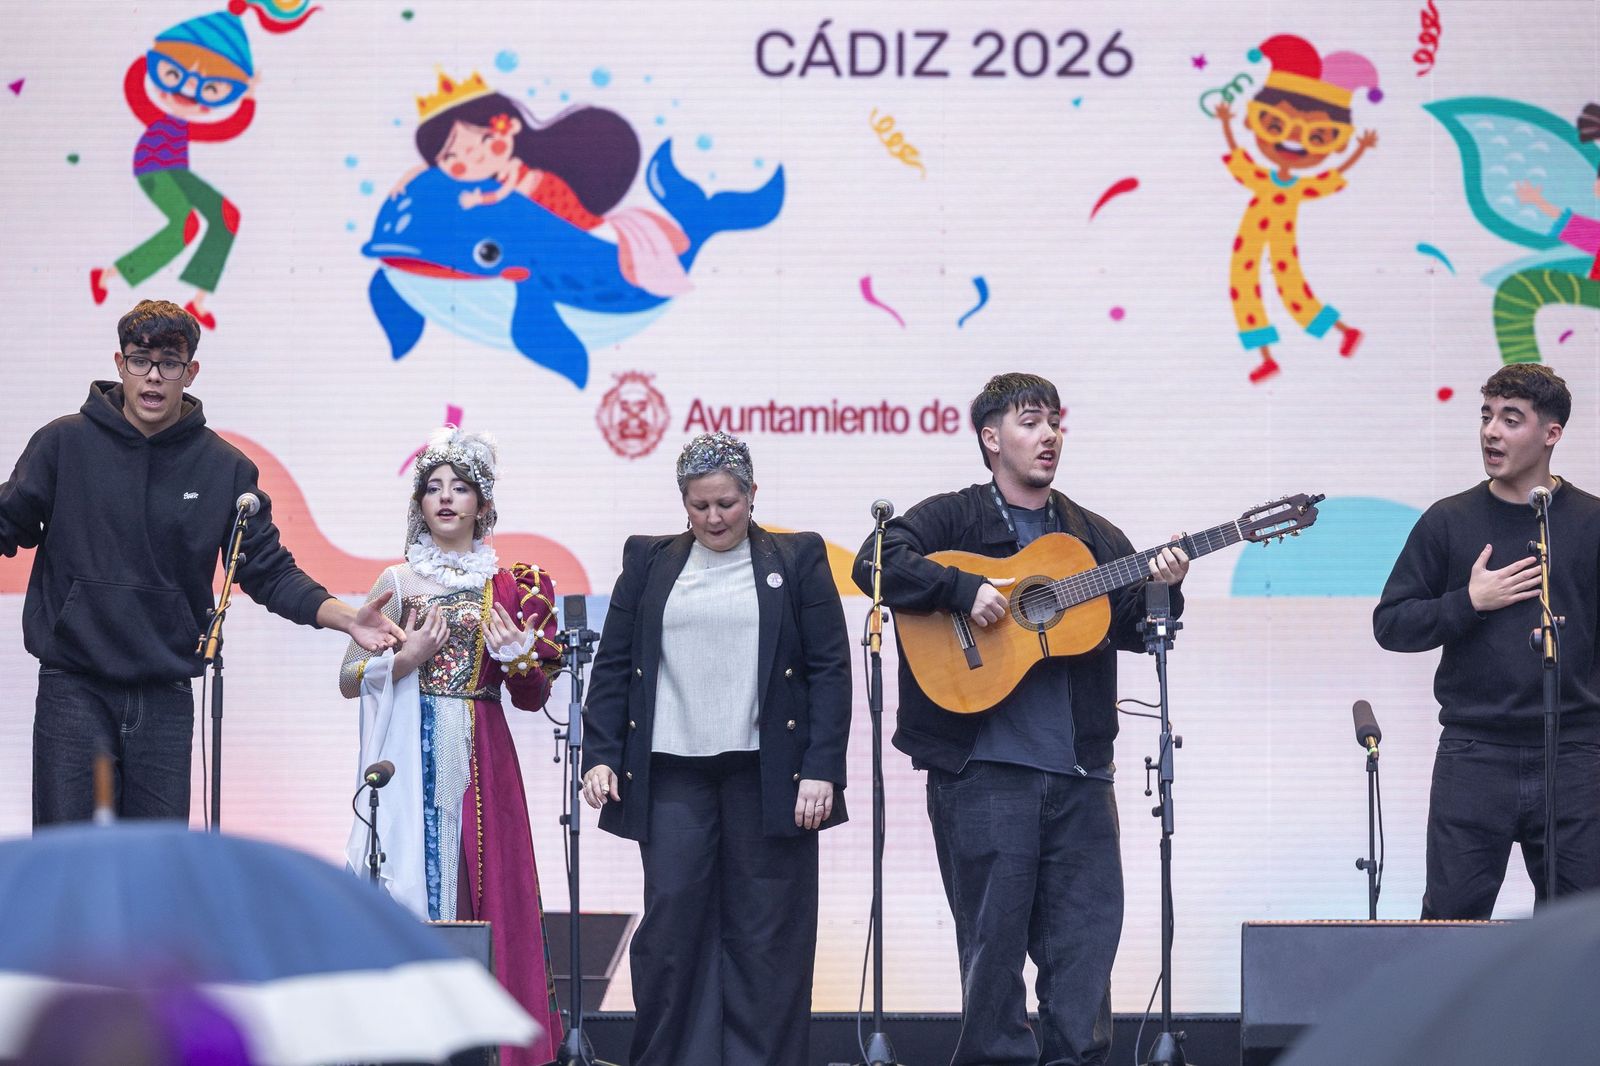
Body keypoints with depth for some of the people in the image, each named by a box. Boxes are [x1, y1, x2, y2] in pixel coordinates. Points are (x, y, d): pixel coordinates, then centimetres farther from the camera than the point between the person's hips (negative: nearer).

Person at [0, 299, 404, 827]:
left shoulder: (225, 467, 5)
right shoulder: (65, 442, 1)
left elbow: (269, 570, 6)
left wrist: (344, 617, -8)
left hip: (165, 698, 2)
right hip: (73, 686, -2)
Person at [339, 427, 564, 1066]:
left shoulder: (509, 587, 9)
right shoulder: (398, 582, 6)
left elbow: (533, 698, 11)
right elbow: (349, 679, 5)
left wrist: (517, 654, -8)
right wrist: (407, 657, -9)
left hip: (482, 759, 1)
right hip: (413, 759, -1)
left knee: (485, 881, -2)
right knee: (413, 878, -6)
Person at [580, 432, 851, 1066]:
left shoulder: (797, 561, 7)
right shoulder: (648, 563, 13)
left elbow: (831, 671, 2)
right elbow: (613, 665, 12)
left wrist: (822, 770, -7)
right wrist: (600, 754, 0)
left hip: (767, 773, -2)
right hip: (674, 775, 2)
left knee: (765, 936, 0)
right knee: (670, 925, -2)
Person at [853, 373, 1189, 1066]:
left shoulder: (1094, 537, 19)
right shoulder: (953, 518, 5)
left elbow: (1130, 629, 11)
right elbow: (876, 563, -10)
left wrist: (1161, 590, -9)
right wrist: (964, 589, -19)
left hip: (1078, 770, 5)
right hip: (983, 767, -5)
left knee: (1089, 932, 3)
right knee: (994, 937, -2)